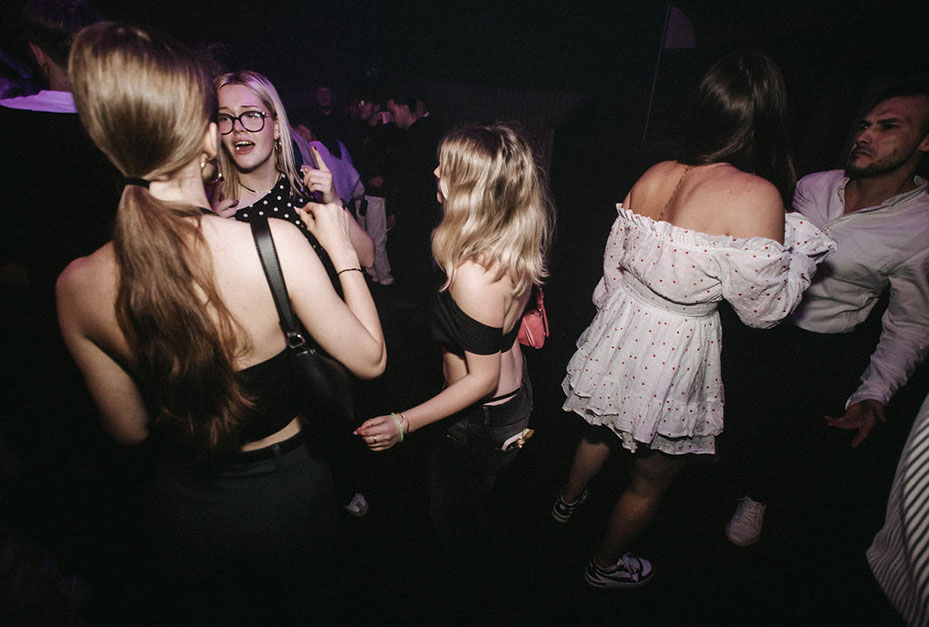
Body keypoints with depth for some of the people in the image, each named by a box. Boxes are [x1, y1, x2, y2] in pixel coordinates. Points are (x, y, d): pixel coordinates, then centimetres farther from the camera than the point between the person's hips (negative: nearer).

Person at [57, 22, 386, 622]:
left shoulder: (78, 285, -16)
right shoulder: (275, 241, -30)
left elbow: (129, 428, -3)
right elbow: (370, 359, -17)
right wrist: (340, 248, -11)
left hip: (184, 507, 3)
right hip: (287, 497, -2)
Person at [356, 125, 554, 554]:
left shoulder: (473, 275, -38)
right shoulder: (518, 244, -11)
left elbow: (483, 378, -30)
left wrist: (404, 423, -26)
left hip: (482, 421, -9)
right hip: (516, 394, 9)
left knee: (455, 521, 22)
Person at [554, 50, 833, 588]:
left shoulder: (654, 175, -5)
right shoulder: (756, 196, -22)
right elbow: (765, 309, -13)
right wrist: (805, 245, 1)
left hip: (621, 333, 6)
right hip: (676, 353, -5)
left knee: (603, 431, 34)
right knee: (651, 481, 22)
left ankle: (569, 500, 61)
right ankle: (606, 565, 47)